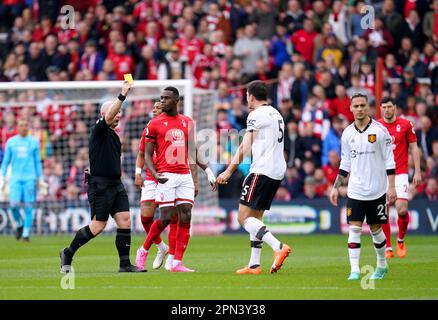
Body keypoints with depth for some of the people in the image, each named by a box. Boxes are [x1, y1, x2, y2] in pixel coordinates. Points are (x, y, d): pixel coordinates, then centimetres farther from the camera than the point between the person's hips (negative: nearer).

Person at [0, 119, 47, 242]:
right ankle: (19, 225, 15)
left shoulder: (34, 142, 7)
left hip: (30, 178, 0)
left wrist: (40, 179, 9)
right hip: (15, 178, 0)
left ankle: (26, 234, 1)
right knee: (14, 204, -13)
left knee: (28, 207, -5)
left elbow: (37, 162, 12)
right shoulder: (11, 142, 8)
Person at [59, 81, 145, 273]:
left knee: (124, 220, -3)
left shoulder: (113, 134, 18)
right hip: (100, 184, -8)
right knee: (98, 226, -5)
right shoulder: (99, 130, -8)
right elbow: (108, 117, -29)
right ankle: (67, 254, 12)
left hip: (115, 184, 8)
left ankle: (125, 264, -2)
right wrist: (123, 96, -35)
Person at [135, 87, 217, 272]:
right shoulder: (154, 124, 1)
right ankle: (143, 251, 13)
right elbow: (147, 155, 1)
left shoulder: (187, 123, 13)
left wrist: (208, 171, 13)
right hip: (166, 177, -4)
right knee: (166, 217, -9)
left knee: (185, 218, -4)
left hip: (185, 175, 4)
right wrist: (155, 174, -16)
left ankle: (177, 263, -1)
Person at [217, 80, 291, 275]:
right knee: (255, 218, 13)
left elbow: (245, 147, -12)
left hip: (262, 171, -9)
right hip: (278, 171, 9)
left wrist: (229, 171, -11)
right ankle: (254, 265, 9)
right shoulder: (276, 114, 19)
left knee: (244, 217, -9)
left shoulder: (256, 115, -7)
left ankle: (278, 247, -23)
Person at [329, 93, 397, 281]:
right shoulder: (348, 133, 5)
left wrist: (391, 187, -9)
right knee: (354, 229, -8)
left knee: (376, 229, 7)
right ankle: (354, 270, -9)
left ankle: (382, 265, 27)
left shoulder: (379, 130, -5)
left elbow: (389, 161, -4)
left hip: (376, 191, -2)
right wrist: (335, 187, 9)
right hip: (355, 191, 2)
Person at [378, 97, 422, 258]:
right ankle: (388, 248, 6)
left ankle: (401, 240, 13)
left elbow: (414, 148, 4)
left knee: (402, 210, -13)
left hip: (400, 174, -1)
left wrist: (417, 171, -1)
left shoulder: (406, 124, 1)